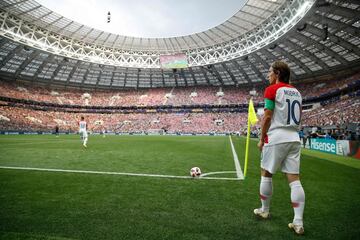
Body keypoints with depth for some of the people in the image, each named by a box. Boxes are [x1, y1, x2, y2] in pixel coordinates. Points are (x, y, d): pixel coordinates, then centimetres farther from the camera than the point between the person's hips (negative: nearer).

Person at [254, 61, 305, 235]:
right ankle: (298, 223, 6)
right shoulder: (296, 92, 16)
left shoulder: (272, 89, -6)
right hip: (294, 139, 7)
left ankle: (264, 211, 24)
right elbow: (297, 117, 19)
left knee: (266, 174, 9)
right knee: (294, 179, 4)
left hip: (276, 138, -7)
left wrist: (262, 139, -4)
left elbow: (267, 117, -12)